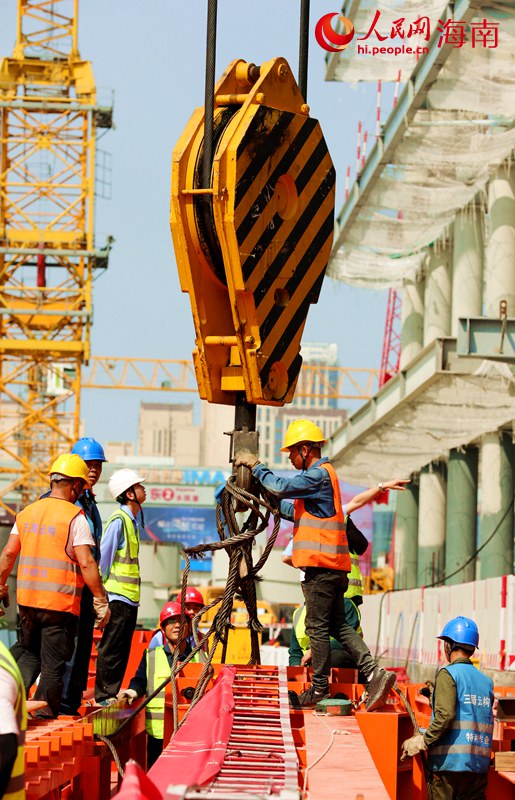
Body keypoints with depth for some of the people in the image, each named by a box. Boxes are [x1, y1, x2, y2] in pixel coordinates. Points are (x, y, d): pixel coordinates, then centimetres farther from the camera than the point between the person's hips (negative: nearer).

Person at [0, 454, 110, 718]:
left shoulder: (27, 513, 8)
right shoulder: (75, 517, -9)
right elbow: (86, 563, -15)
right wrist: (101, 601, -9)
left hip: (27, 599, 5)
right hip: (61, 602, -5)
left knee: (30, 654, 21)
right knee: (53, 665, 4)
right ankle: (44, 717, 7)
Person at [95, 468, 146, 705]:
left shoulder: (133, 519, 14)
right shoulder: (118, 520, -14)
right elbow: (104, 555, -14)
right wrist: (103, 588, -12)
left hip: (131, 596, 9)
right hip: (118, 595, -9)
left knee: (122, 648, 11)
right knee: (111, 647, -4)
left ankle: (113, 692, 17)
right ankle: (103, 695, 0)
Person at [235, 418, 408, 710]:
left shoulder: (319, 475, -10)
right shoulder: (323, 474, 23)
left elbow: (281, 487, -21)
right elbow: (295, 511, 31)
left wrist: (256, 466, -7)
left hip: (321, 565, -10)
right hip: (333, 565, 10)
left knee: (318, 627, -3)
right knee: (339, 625, 9)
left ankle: (320, 689, 3)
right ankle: (375, 673, -2)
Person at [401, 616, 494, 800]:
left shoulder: (448, 674, -6)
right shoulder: (486, 681, 14)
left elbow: (445, 715, -18)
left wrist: (422, 742, -8)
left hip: (449, 764, -6)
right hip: (479, 766, 6)